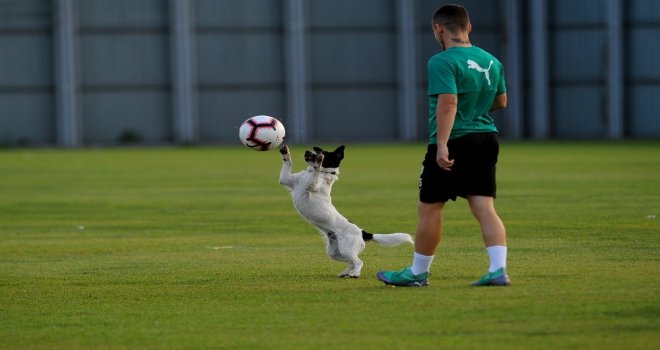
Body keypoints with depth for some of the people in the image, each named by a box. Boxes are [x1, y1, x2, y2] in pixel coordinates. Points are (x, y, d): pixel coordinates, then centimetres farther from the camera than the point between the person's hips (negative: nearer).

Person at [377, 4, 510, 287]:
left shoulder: (442, 62, -13)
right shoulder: (491, 61, 10)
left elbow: (448, 103, -24)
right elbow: (501, 102, 19)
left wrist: (442, 145, -27)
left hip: (453, 144, -7)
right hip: (486, 140, 7)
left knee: (429, 209, 6)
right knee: (484, 208, 4)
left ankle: (418, 273, 15)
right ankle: (498, 270, -9)